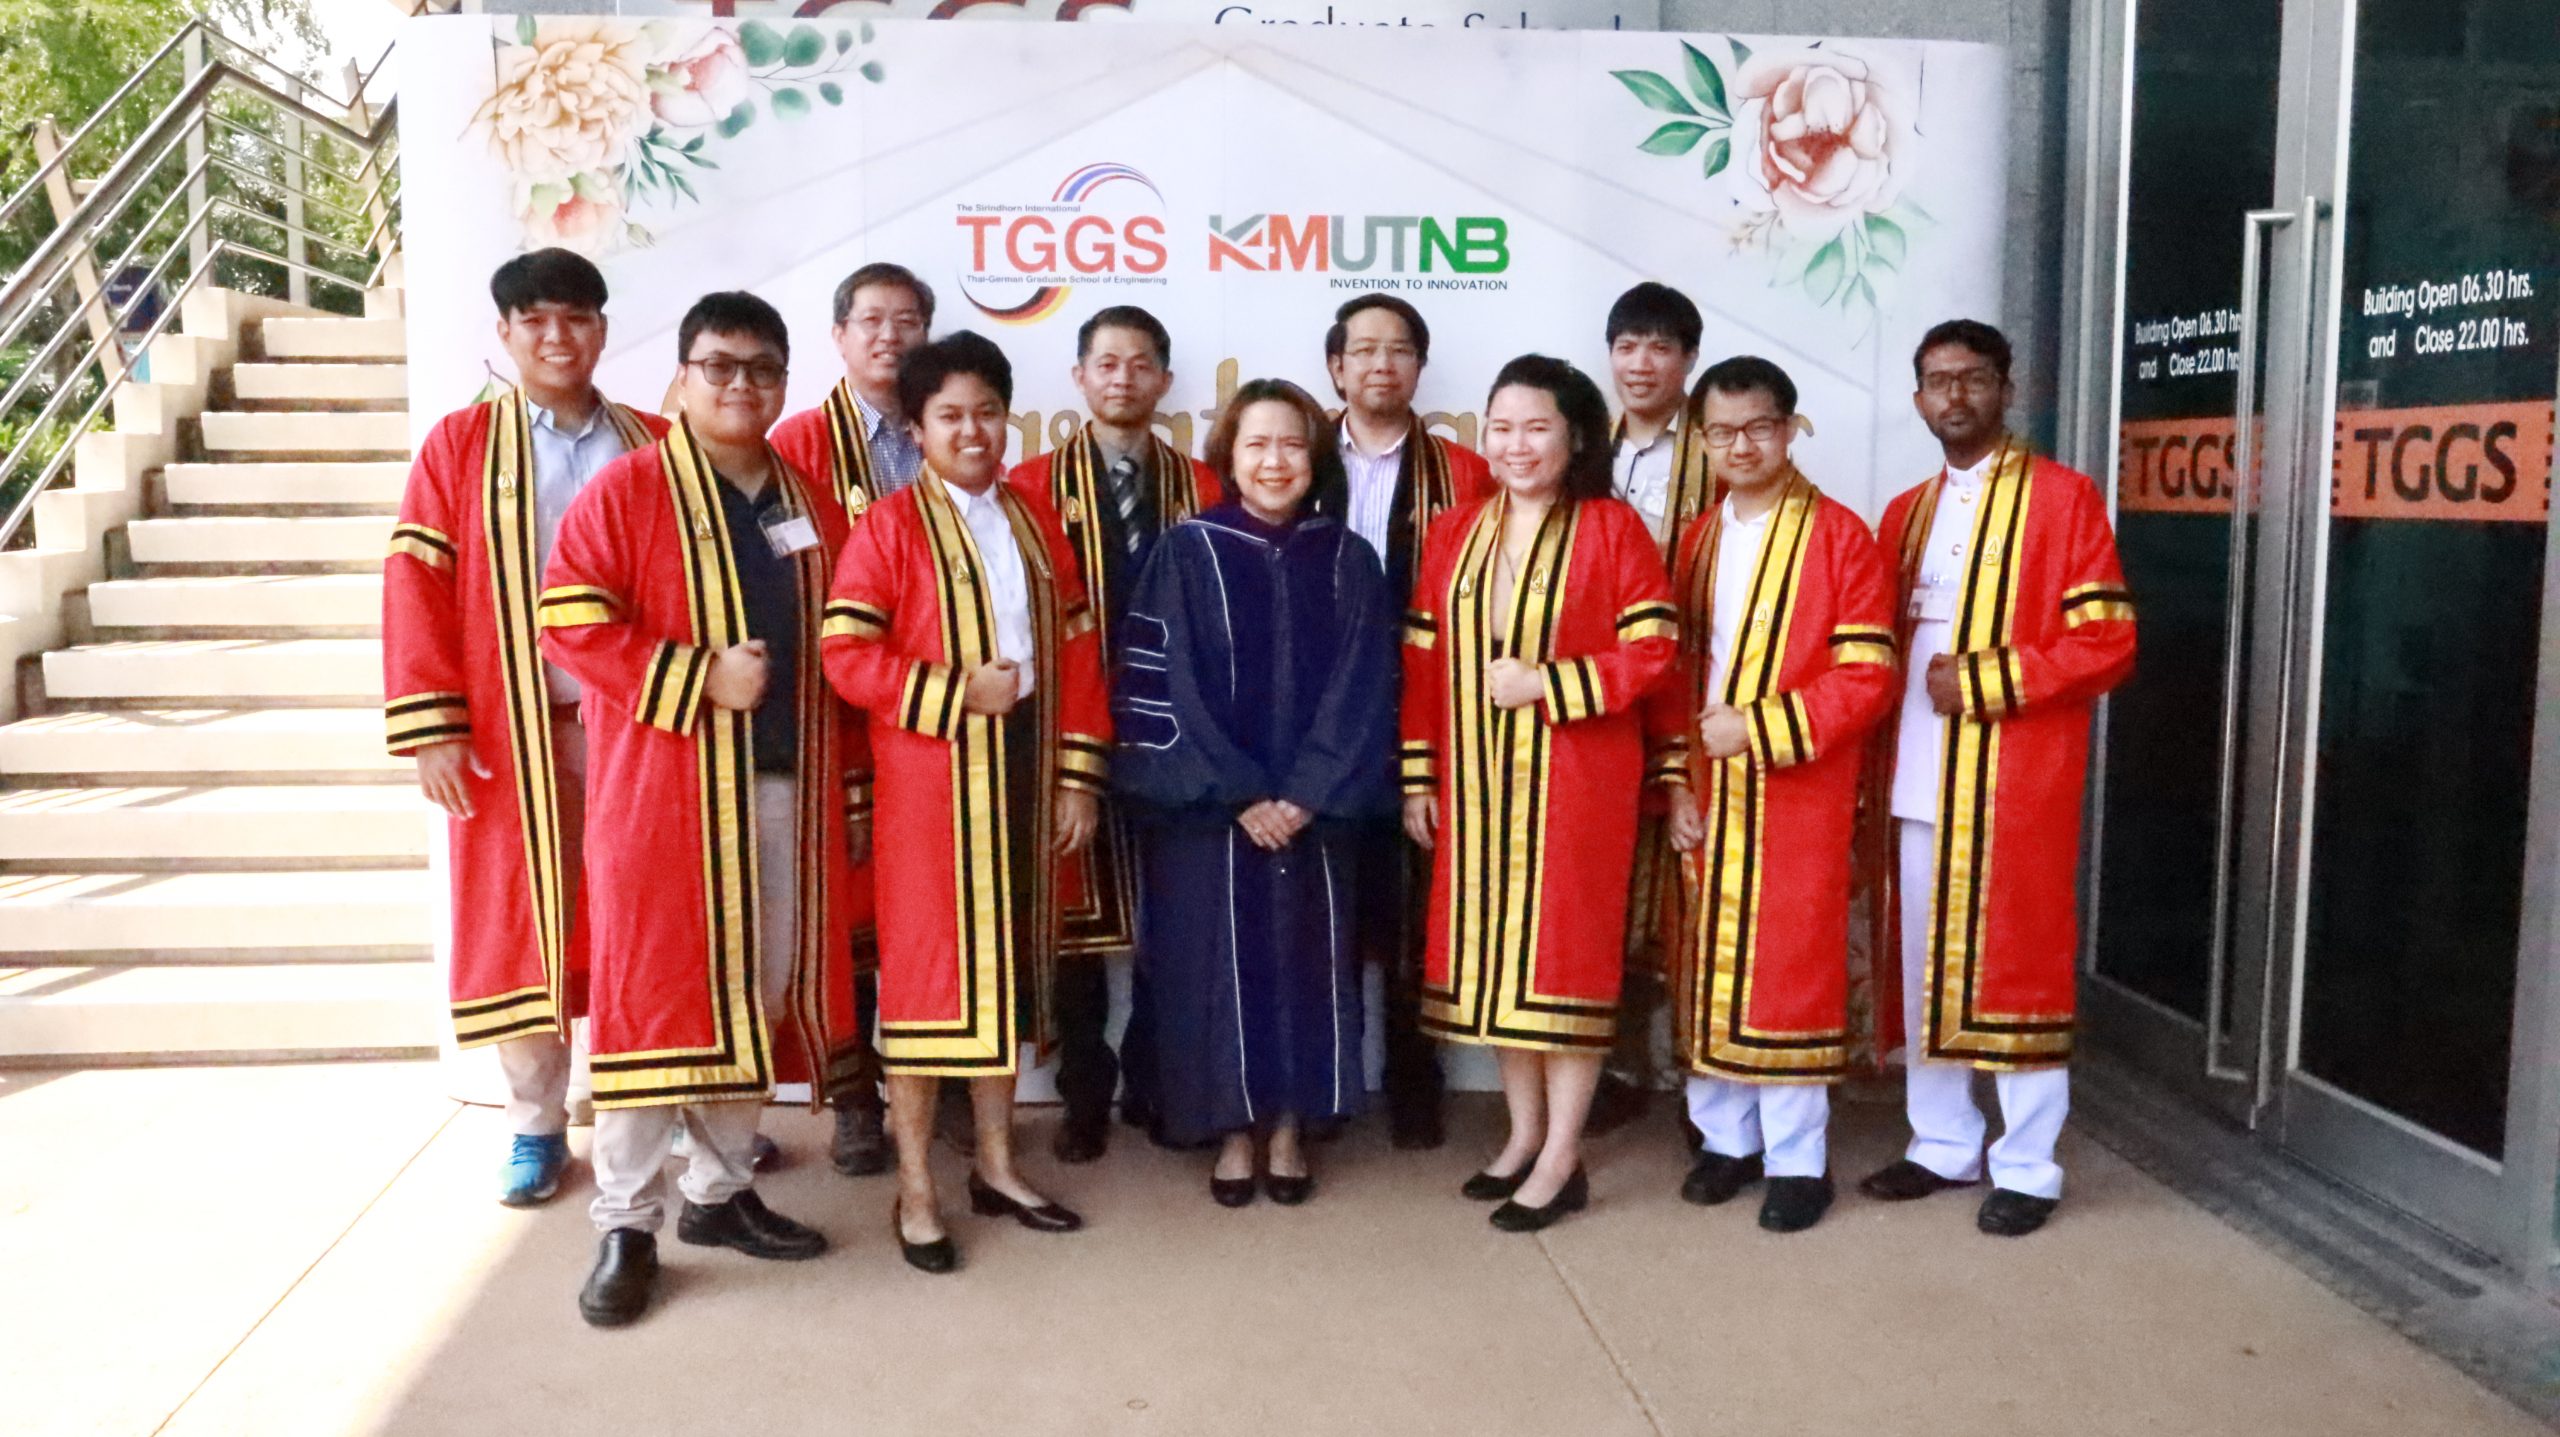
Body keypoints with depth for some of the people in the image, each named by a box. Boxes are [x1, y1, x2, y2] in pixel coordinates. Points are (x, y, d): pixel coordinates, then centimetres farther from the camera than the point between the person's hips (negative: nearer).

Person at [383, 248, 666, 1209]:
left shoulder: (653, 446, 8)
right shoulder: (458, 446, 1)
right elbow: (415, 584, -4)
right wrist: (429, 726, -11)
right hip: (514, 732, -1)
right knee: (521, 921, 6)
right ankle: (536, 1123, 20)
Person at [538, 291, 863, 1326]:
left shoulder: (813, 503, 12)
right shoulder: (626, 489, -3)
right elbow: (569, 620, -11)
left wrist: (847, 775, 10)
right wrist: (700, 676, -19)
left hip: (787, 789, 5)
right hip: (662, 789, -5)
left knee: (759, 992, 11)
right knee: (649, 994, -1)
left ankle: (719, 1190, 26)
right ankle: (626, 1225, 10)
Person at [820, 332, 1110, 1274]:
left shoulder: (1035, 519, 11)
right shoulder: (889, 527, -5)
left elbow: (1077, 646, 9)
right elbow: (845, 655, -13)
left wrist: (1080, 773, 3)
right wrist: (956, 692, -19)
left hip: (1025, 775, 5)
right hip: (930, 780, -5)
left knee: (1008, 962, 13)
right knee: (927, 968, 1)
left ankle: (996, 1165, 26)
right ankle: (915, 1190, 12)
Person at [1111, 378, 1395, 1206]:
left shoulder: (1348, 561, 3)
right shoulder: (1187, 553, -3)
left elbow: (1362, 692, -1)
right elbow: (1159, 685, -8)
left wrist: (1305, 796, -12)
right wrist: (1236, 795, -13)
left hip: (1315, 812, 2)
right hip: (1209, 812, -2)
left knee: (1304, 962, 8)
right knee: (1220, 962, 4)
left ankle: (1288, 1130, 23)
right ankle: (1233, 1131, 19)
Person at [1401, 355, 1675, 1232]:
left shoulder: (1612, 527, -4)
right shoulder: (1454, 533, 9)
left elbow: (1653, 652, -9)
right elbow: (1423, 661, 9)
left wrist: (1545, 684, -17)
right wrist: (1418, 777, 4)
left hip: (1576, 775, -5)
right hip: (1477, 779, 5)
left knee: (1564, 946, -1)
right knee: (1493, 946, 10)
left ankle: (1563, 1155, 9)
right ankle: (1524, 1132, 24)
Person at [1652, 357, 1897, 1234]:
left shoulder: (1841, 537, -7)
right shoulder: (1696, 541, 11)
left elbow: (1867, 676, -12)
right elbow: (1675, 671, 12)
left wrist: (1759, 730, -17)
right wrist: (1676, 781, 3)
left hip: (1797, 794, -5)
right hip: (1707, 796, 6)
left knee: (1790, 966, 0)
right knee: (1708, 962, 10)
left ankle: (1797, 1158, 12)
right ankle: (1728, 1136, 25)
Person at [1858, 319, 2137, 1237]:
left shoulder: (2062, 498, -3)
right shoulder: (1905, 514, 16)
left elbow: (2106, 643, -9)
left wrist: (1986, 681, -16)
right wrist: (1870, 767, 6)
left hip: (2014, 781, -6)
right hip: (1914, 780, 6)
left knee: (2015, 968, 0)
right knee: (1921, 967, 11)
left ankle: (2027, 1168, 12)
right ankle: (1942, 1145, 24)